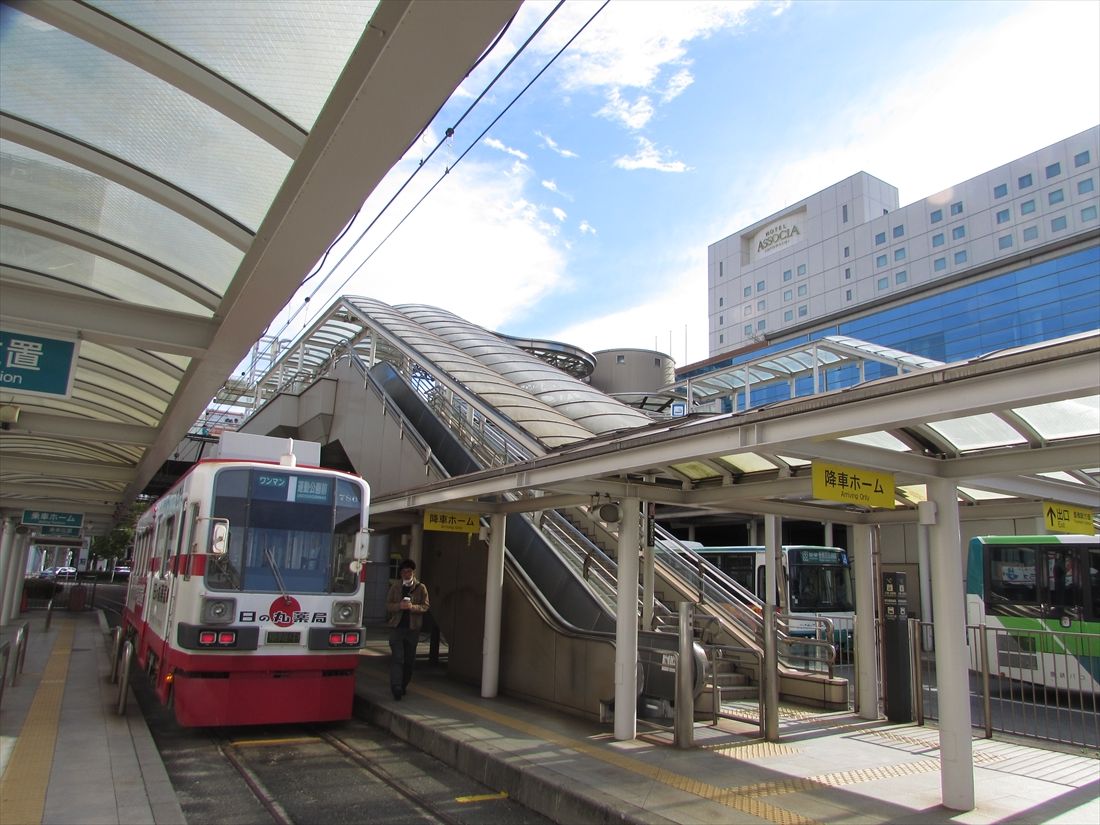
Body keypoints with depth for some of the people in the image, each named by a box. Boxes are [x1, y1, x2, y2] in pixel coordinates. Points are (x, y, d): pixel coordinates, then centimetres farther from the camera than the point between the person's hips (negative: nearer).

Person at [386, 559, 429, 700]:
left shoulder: (421, 587, 2)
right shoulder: (395, 586, 5)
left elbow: (425, 606, -2)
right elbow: (388, 605, 4)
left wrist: (412, 607, -20)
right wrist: (399, 606, -17)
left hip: (413, 628, 1)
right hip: (397, 626, -1)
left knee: (409, 659, 9)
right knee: (397, 658, -9)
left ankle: (403, 686, 24)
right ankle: (396, 688, -11)